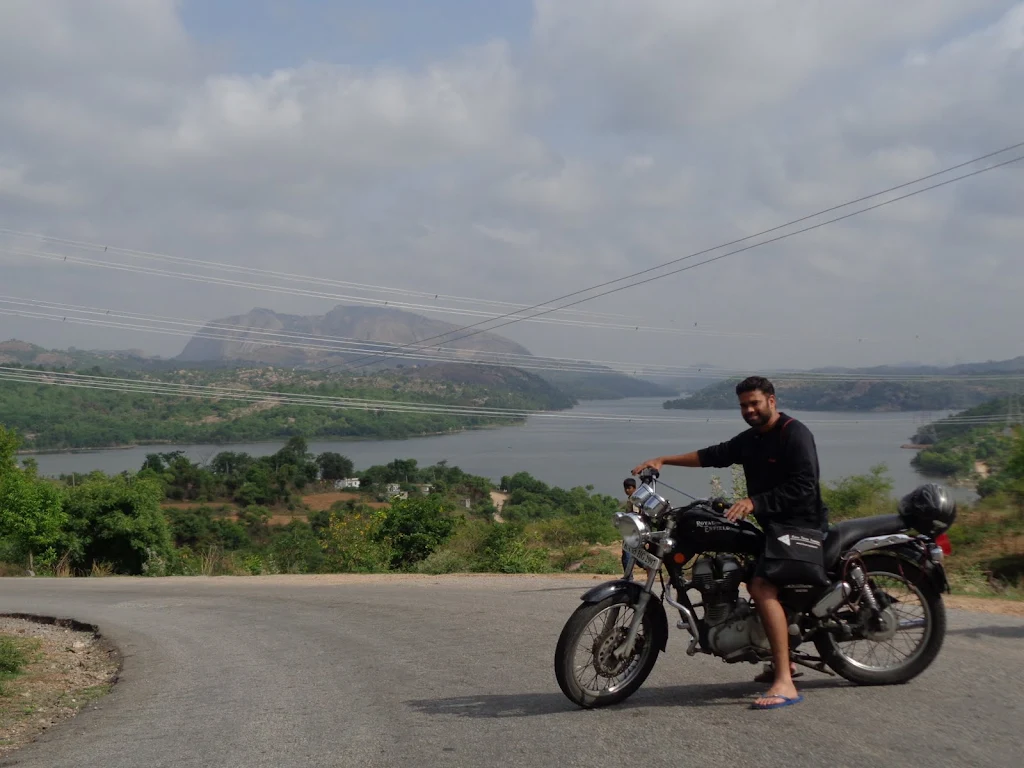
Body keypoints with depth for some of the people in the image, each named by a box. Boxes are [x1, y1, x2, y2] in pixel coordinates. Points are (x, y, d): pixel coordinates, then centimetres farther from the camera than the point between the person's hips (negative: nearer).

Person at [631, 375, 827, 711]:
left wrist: (755, 502, -25)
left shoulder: (795, 434, -13)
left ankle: (784, 684, -32)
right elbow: (714, 455, 19)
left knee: (763, 586, -27)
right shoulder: (750, 440, 15)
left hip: (801, 526, -11)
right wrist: (663, 460, 13)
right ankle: (783, 661, 35)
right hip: (772, 526, 11)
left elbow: (803, 487, -22)